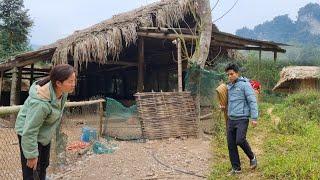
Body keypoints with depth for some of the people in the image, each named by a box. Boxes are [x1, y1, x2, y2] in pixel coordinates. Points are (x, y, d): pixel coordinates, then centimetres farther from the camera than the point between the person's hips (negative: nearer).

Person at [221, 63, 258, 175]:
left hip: (242, 118, -7)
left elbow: (252, 101, -10)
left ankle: (252, 157, 11)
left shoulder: (244, 84, -7)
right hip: (231, 119, 7)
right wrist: (223, 106, 8)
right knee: (231, 144, 4)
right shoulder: (229, 86, 14)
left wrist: (254, 118, -16)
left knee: (240, 140, -18)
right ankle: (236, 168, 16)